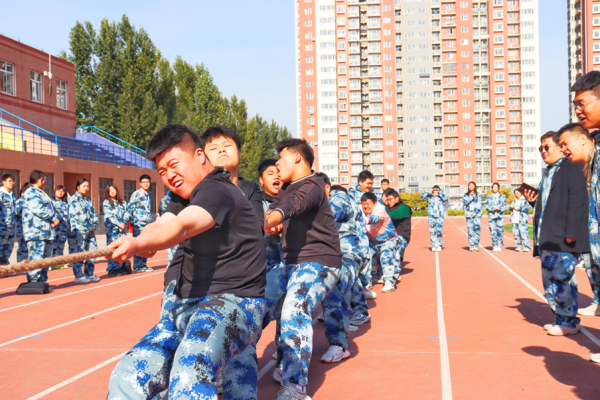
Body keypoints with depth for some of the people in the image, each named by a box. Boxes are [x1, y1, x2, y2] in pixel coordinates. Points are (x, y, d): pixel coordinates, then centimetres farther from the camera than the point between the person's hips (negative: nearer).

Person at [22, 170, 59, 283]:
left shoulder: (42, 193, 24)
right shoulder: (31, 192, -7)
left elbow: (50, 208, 24)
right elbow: (38, 209, -18)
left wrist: (55, 219, 3)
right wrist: (54, 218, -11)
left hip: (47, 231, 10)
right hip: (36, 231, -10)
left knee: (46, 257, 11)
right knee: (36, 257, -11)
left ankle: (42, 280, 17)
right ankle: (33, 282, -10)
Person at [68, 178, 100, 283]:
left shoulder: (88, 200, 21)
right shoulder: (73, 199, -2)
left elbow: (94, 214, 21)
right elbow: (72, 215, -9)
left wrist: (95, 224, 4)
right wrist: (74, 230, -16)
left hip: (90, 231, 8)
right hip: (79, 231, -7)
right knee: (78, 252, -7)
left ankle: (89, 274, 17)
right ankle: (78, 276, -2)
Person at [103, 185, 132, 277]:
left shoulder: (123, 202, 16)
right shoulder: (106, 202, 4)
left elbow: (127, 214, 9)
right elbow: (108, 216, -6)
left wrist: (124, 222, -8)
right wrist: (119, 224, -13)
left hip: (122, 229, 4)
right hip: (112, 229, -4)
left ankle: (124, 268, 7)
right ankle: (113, 270, -2)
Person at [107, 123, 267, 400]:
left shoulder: (217, 190, -13)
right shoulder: (185, 196, 17)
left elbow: (182, 227, -33)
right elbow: (161, 224, -3)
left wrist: (138, 244, -50)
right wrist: (143, 240, -25)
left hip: (233, 302, -9)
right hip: (188, 305, 10)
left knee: (190, 374, -36)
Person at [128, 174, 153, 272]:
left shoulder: (148, 194, 17)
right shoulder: (136, 194, -5)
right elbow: (130, 208, -8)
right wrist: (132, 220, -12)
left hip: (147, 223, 7)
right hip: (138, 223, -7)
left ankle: (143, 264, 17)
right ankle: (137, 266, -2)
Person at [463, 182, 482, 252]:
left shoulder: (478, 195, 10)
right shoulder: (466, 195, 14)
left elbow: (479, 206, 3)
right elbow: (465, 202, -3)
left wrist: (475, 213, -8)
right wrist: (472, 197, -9)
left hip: (477, 215, -1)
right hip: (469, 215, 1)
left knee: (477, 229, -9)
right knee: (470, 230, -3)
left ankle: (476, 245, -6)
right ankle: (471, 246, 0)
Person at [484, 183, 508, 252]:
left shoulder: (502, 196, 10)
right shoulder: (489, 197, 12)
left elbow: (506, 206, 7)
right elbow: (486, 206, 7)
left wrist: (500, 209, -10)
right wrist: (493, 209, -10)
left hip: (500, 216, -1)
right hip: (491, 216, 1)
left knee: (500, 231, -6)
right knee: (493, 231, -4)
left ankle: (499, 246, 1)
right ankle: (495, 246, 3)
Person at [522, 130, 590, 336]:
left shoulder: (571, 168, -8)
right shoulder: (548, 172, 20)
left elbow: (578, 201, -16)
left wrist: (571, 232, -21)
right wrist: (533, 199, 6)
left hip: (563, 236, -9)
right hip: (547, 237, 9)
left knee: (561, 277, -7)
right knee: (551, 277, 11)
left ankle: (569, 321, 4)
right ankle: (561, 318, 20)